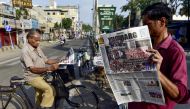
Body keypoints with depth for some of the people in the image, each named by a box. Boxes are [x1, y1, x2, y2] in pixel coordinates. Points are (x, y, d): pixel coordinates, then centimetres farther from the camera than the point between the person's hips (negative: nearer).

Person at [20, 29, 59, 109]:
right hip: (33, 77, -8)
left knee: (40, 95, 23)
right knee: (50, 89, -24)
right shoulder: (25, 51, -23)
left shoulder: (37, 48, 3)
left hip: (41, 75, 8)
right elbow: (33, 69, -27)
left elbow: (46, 60, 7)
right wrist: (48, 68, -37)